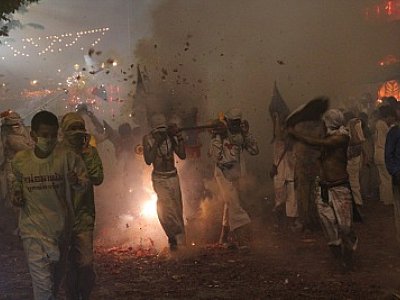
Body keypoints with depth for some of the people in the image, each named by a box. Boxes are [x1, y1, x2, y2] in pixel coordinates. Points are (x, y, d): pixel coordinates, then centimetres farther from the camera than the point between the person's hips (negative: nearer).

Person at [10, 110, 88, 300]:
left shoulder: (67, 157, -11)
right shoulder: (20, 160, -6)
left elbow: (84, 184, -5)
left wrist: (76, 182, -26)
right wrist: (16, 195, -2)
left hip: (61, 227, 1)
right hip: (33, 228, -1)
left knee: (57, 277, 22)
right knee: (43, 284, -9)